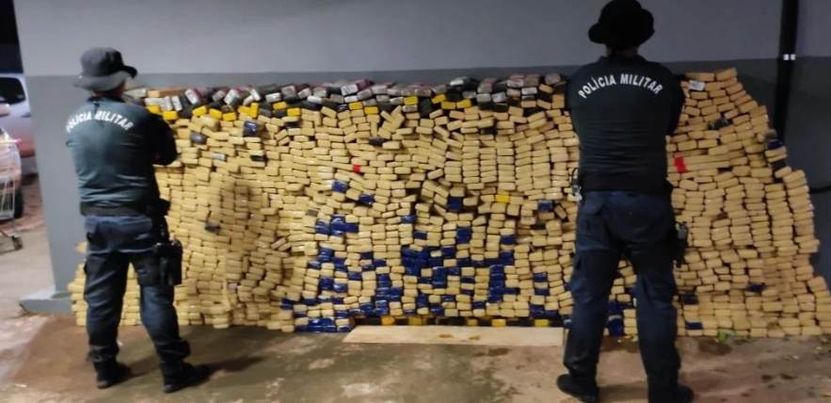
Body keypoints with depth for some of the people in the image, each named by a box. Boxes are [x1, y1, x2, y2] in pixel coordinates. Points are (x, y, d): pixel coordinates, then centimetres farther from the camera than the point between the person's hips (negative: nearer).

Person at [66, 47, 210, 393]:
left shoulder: (73, 123, 3)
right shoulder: (137, 117, -14)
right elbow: (168, 155, -1)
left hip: (95, 220, 6)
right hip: (137, 219, -5)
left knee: (101, 297, 14)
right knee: (156, 295, 2)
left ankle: (105, 369, 27)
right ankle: (174, 371, 9)